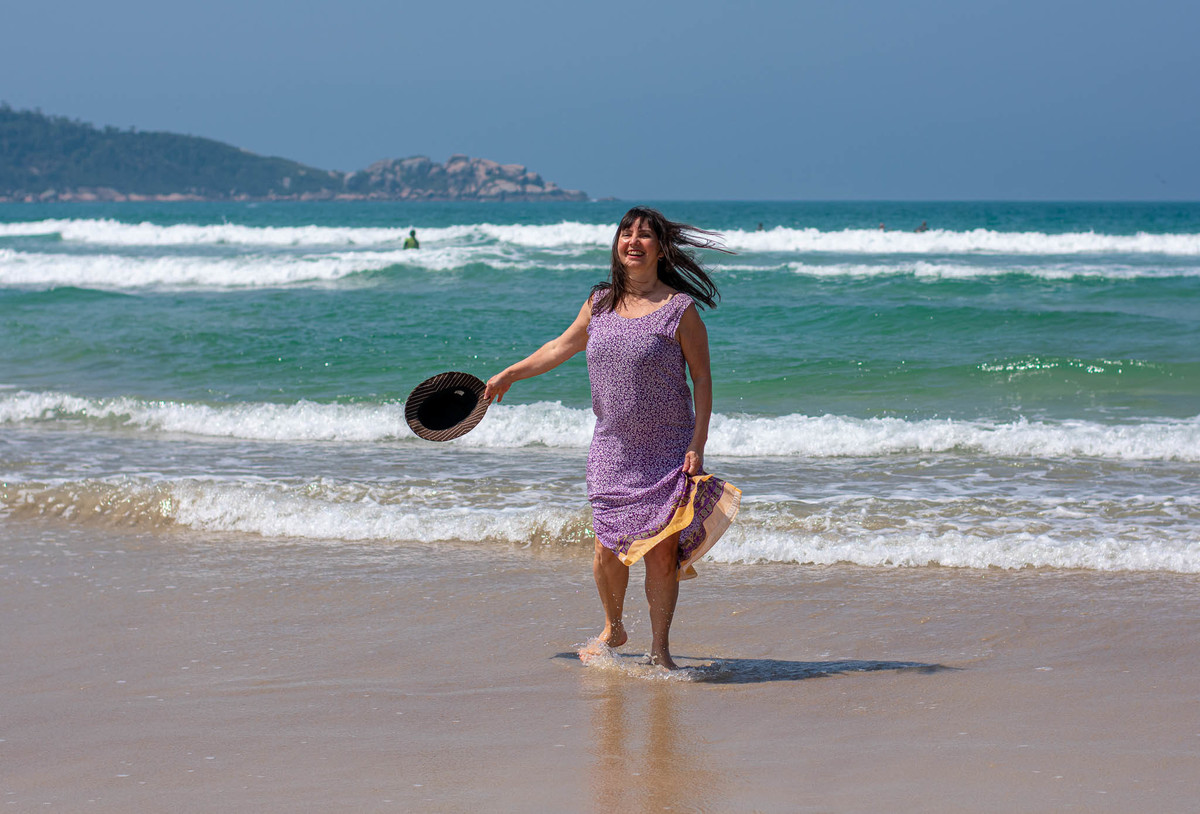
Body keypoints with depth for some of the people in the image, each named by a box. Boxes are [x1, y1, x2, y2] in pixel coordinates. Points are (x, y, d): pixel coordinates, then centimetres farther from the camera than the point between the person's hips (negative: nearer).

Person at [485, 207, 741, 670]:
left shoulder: (680, 310, -8)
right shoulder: (600, 303, 6)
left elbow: (702, 379, -5)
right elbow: (562, 347, 22)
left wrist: (697, 445, -12)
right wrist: (510, 374, 27)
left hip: (668, 453, -4)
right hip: (611, 451, 4)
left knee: (661, 551, -4)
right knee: (608, 548, 6)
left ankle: (659, 649, 11)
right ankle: (613, 630, 31)